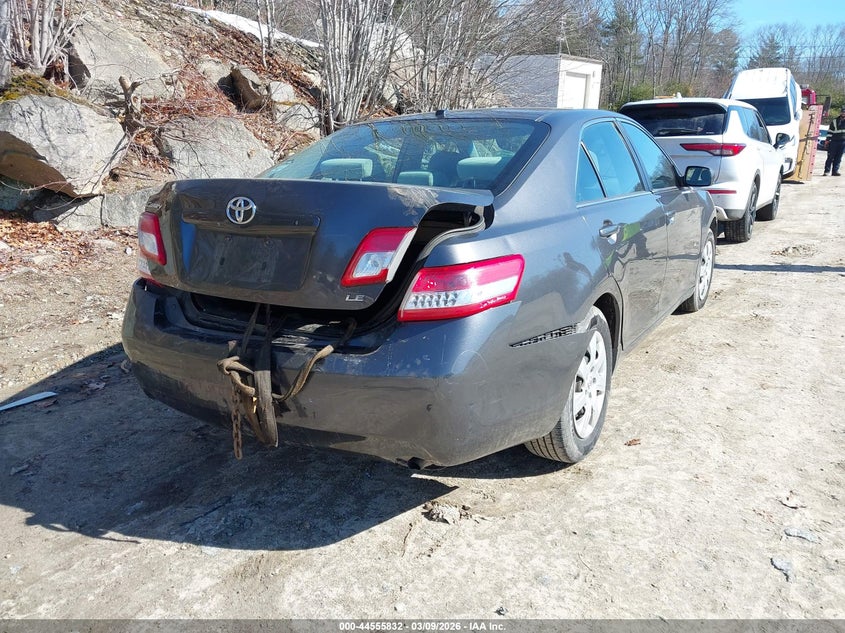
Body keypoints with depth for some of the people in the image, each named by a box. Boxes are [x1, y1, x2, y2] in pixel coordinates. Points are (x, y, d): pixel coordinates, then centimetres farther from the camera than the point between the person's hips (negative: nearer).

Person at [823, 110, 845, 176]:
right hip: (834, 141, -2)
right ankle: (827, 171, -2)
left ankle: (835, 171, 5)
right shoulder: (834, 121, 3)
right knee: (830, 157, -3)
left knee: (838, 158, 3)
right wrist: (828, 140, -3)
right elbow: (830, 131, 3)